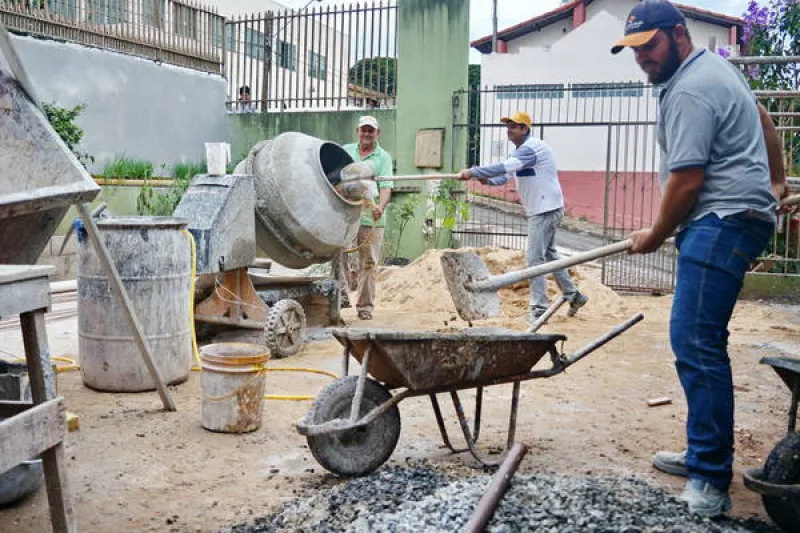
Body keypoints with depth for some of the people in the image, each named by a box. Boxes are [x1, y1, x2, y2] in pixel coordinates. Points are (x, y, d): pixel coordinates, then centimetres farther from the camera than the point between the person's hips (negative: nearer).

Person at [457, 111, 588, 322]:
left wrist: (473, 172, -33)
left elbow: (505, 167, -33)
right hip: (539, 210, 11)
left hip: (546, 210, -11)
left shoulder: (532, 148, -21)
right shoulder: (519, 150, 11)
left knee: (535, 259, -10)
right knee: (548, 254, 21)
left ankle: (539, 309, -5)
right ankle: (573, 295, 32)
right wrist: (489, 180, -13)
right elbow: (506, 175, 8)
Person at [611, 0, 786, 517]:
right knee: (696, 341, 11)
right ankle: (705, 454, 18)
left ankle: (711, 482, -11)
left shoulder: (688, 91, -13)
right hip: (737, 216, 11)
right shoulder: (716, 65, 21)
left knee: (696, 343, -15)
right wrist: (776, 181, 42)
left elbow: (686, 182, -16)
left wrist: (655, 236, -1)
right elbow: (765, 121, 33)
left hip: (721, 222, -11)